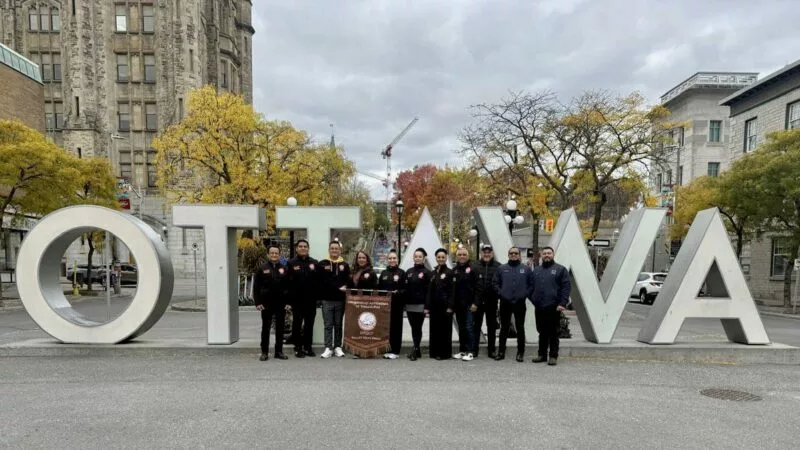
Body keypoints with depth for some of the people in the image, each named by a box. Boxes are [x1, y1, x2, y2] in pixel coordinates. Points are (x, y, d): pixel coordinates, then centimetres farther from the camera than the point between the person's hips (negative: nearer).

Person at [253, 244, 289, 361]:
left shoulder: (284, 269, 6)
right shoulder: (262, 268, 1)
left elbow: (289, 286, 5)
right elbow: (256, 287, -1)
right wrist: (258, 302, -8)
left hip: (281, 303, 2)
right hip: (266, 303, -2)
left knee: (280, 328, 8)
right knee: (265, 328, 6)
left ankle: (279, 351, 17)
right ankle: (264, 352, 14)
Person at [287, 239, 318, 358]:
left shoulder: (314, 263, 8)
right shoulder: (291, 263, 0)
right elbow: (287, 282, -4)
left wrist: (318, 295, -3)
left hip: (311, 299, 3)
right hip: (297, 299, -2)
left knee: (309, 324, 9)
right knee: (297, 324, 4)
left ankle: (308, 347, 19)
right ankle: (298, 348, 12)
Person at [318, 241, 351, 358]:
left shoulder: (345, 265, 10)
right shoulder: (322, 264, 3)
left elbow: (348, 281, 8)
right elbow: (321, 282, -5)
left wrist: (344, 288, -14)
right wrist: (338, 288, -12)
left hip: (340, 300, 2)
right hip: (327, 299, -2)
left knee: (338, 324, 8)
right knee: (328, 325, 1)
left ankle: (338, 347, 14)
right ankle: (328, 348, 5)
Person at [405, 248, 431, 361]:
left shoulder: (427, 273, -3)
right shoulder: (408, 272, 12)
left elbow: (429, 291, -7)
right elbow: (405, 288, 12)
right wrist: (404, 303, 6)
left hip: (420, 305, -5)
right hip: (409, 305, 5)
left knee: (418, 328, -4)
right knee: (413, 328, 9)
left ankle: (415, 350, -1)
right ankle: (417, 350, 17)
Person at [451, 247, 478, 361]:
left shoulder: (473, 269, -4)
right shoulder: (454, 270, 11)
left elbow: (478, 287, -9)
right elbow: (452, 288, 12)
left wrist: (475, 303, -14)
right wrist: (451, 304, 6)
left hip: (469, 304, -5)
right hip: (458, 304, 5)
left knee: (469, 327, -4)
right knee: (461, 328, 11)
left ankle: (470, 352, 3)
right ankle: (462, 350, 18)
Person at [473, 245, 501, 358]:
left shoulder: (498, 267, -1)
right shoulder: (475, 266, 1)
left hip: (492, 302, 0)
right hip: (478, 301, 0)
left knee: (492, 326, 10)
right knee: (476, 325, 8)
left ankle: (491, 350, 20)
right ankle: (474, 349, 16)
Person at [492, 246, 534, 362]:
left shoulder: (526, 269, 6)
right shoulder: (501, 269, 7)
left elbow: (531, 285, 4)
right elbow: (495, 283, 6)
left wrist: (524, 295, -7)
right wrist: (501, 293, -6)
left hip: (520, 303, 0)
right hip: (505, 303, 1)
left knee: (520, 329, 5)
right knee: (504, 328, 7)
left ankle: (520, 353, 14)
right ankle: (501, 352, 14)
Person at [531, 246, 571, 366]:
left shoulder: (560, 269, 2)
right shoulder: (536, 270, 16)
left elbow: (567, 287, -6)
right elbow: (531, 287, 19)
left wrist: (562, 303, -14)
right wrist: (533, 300, 6)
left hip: (554, 308, -4)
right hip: (539, 308, 5)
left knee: (553, 333, 1)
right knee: (542, 332, 12)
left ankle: (553, 356, 9)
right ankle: (542, 354, 21)